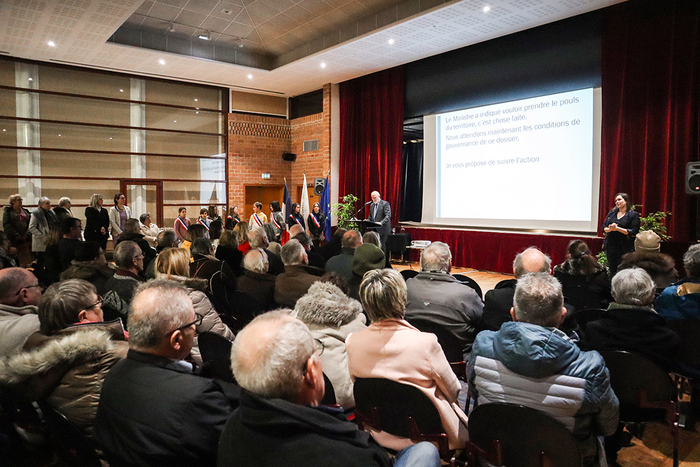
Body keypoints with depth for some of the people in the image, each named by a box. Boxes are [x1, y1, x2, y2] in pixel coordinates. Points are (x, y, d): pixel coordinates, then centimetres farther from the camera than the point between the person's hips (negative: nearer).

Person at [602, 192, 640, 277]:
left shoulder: (633, 215, -2)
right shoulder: (612, 212, 12)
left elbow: (634, 232, -11)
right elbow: (604, 227, 9)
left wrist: (617, 228, -20)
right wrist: (610, 229, -14)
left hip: (624, 248, -4)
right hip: (610, 247, 5)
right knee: (612, 270, 10)